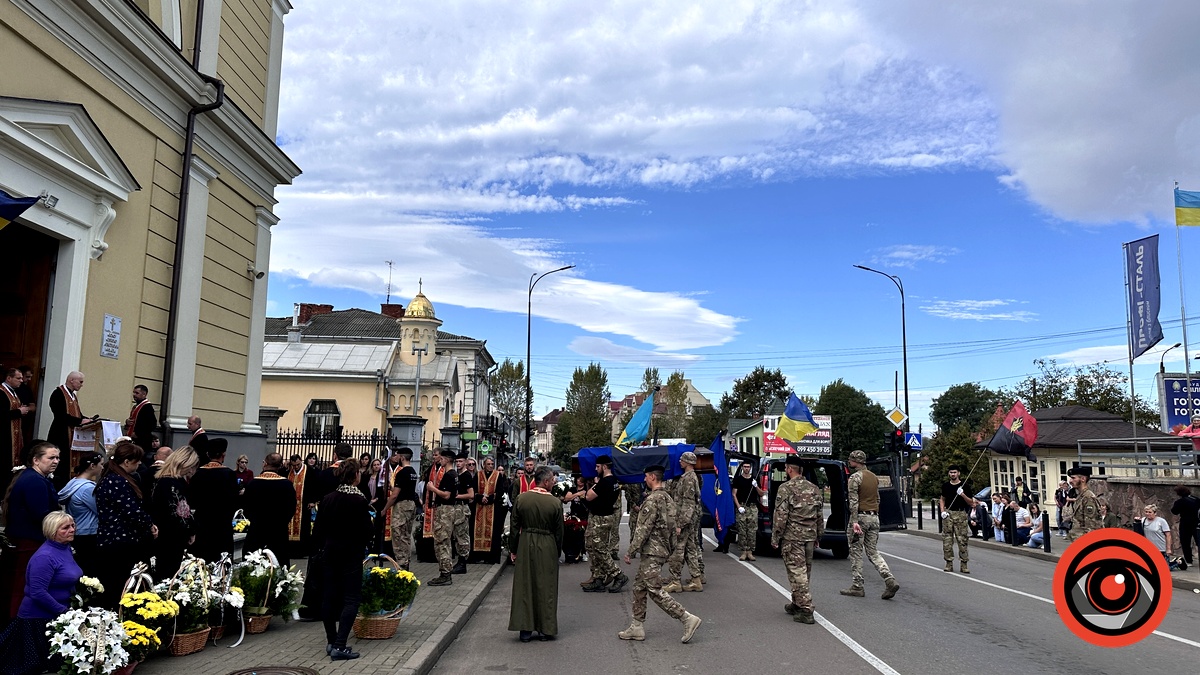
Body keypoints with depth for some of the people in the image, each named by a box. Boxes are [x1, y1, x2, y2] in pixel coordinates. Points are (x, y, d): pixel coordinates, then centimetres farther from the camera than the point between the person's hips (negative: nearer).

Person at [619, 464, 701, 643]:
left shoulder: (652, 499, -18)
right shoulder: (667, 498, 12)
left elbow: (643, 529, -20)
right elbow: (672, 525, 18)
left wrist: (630, 551, -15)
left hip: (651, 551, -10)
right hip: (663, 549, 10)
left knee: (655, 590, -6)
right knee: (639, 586, 14)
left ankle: (688, 618, -7)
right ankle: (637, 627, 18)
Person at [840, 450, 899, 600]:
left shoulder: (854, 477, -12)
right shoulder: (874, 476, 13)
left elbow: (854, 501, -18)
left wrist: (854, 522, -22)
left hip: (860, 516, -7)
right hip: (874, 517, 7)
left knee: (856, 553, 2)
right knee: (873, 552, 10)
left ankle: (857, 587, 7)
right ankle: (890, 580, -7)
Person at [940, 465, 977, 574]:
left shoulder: (965, 486, 0)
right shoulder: (945, 486, 10)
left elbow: (971, 502, 0)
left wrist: (963, 494, -17)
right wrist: (942, 511, 6)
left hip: (960, 514, -3)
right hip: (948, 514, 3)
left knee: (962, 540, -5)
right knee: (947, 540, 1)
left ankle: (963, 564, 1)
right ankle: (949, 564, 8)